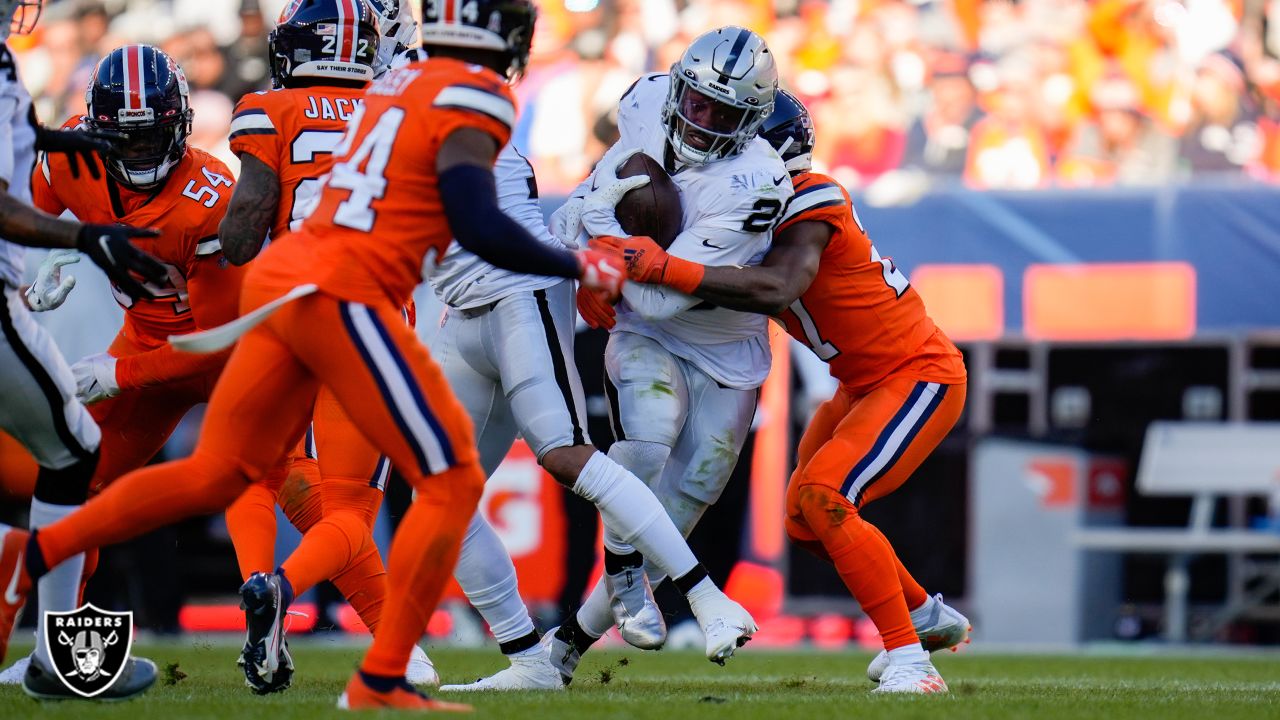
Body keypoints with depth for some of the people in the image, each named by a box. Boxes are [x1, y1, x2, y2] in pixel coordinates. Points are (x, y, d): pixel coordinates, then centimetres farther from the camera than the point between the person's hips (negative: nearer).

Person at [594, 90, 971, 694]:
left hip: (919, 377, -10)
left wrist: (662, 267, -47)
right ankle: (927, 616, 32)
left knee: (824, 500, -23)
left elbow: (776, 288, -42)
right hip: (867, 383, 10)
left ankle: (910, 661, -20)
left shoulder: (810, 203, -25)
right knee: (807, 520, 14)